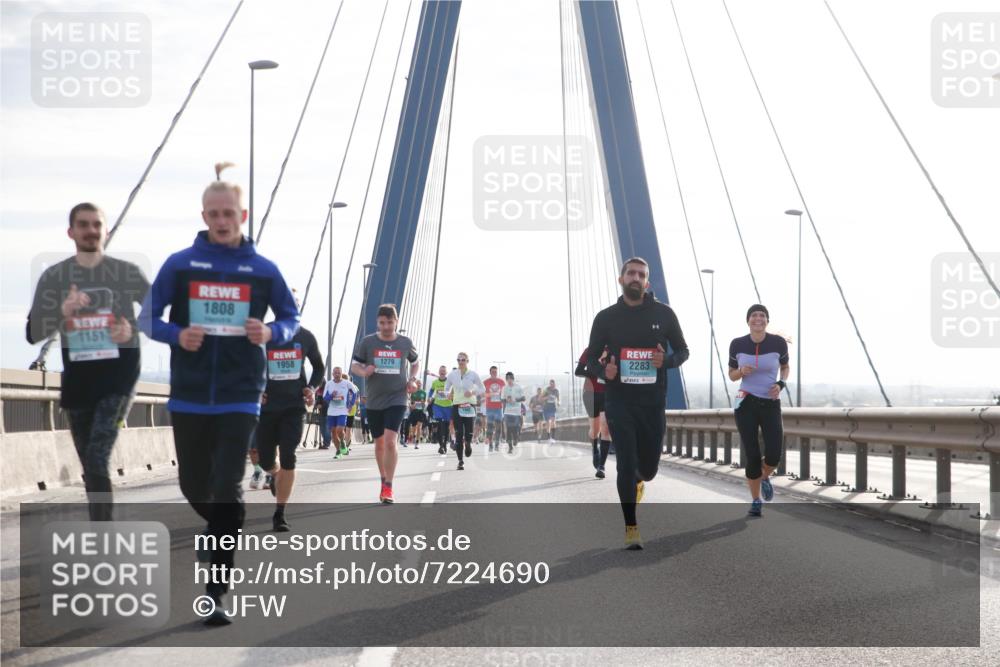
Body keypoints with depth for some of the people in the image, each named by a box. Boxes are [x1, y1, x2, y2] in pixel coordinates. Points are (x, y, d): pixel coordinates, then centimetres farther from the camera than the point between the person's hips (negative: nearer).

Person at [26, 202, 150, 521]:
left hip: (118, 373, -3)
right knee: (90, 466, 11)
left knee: (98, 458, -18)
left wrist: (134, 330, -12)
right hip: (77, 378, 3)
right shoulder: (53, 277, 4)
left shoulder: (128, 272, -1)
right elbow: (33, 333, -1)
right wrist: (63, 312, -19)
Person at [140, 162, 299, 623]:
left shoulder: (263, 270, 2)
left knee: (227, 489, -11)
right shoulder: (179, 264, 1)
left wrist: (270, 334, -11)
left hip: (240, 397, -2)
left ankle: (216, 593, -4)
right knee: (194, 486, 12)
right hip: (189, 396, 2)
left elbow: (291, 318, 11)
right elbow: (148, 317, 5)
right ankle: (220, 532, 47)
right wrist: (176, 335, -16)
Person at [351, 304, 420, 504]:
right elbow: (354, 366, 3)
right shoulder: (367, 342, -2)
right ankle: (383, 480, 32)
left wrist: (413, 379, 1)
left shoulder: (406, 343, 0)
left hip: (397, 399, -2)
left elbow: (415, 362, 18)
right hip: (374, 401, 2)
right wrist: (364, 372, -19)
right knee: (379, 443, 13)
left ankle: (388, 486, -10)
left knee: (390, 441, -17)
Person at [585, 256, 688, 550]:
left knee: (648, 467, 10)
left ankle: (637, 479, 48)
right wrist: (603, 371, -15)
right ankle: (631, 528, 2)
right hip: (619, 401, -1)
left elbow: (682, 351, 9)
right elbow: (591, 359, 8)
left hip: (653, 402, 1)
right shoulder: (606, 317, 1)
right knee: (626, 463, -8)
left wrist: (666, 360, -14)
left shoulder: (663, 313, 1)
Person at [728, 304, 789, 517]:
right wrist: (741, 372, -14)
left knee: (774, 455, -11)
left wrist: (780, 384, -8)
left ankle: (765, 477, 26)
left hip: (770, 404, 0)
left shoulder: (778, 343, -6)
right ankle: (756, 501, 15)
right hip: (745, 404, 0)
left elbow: (785, 367, 12)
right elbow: (731, 375, 9)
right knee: (752, 455, -5)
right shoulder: (737, 344, -4)